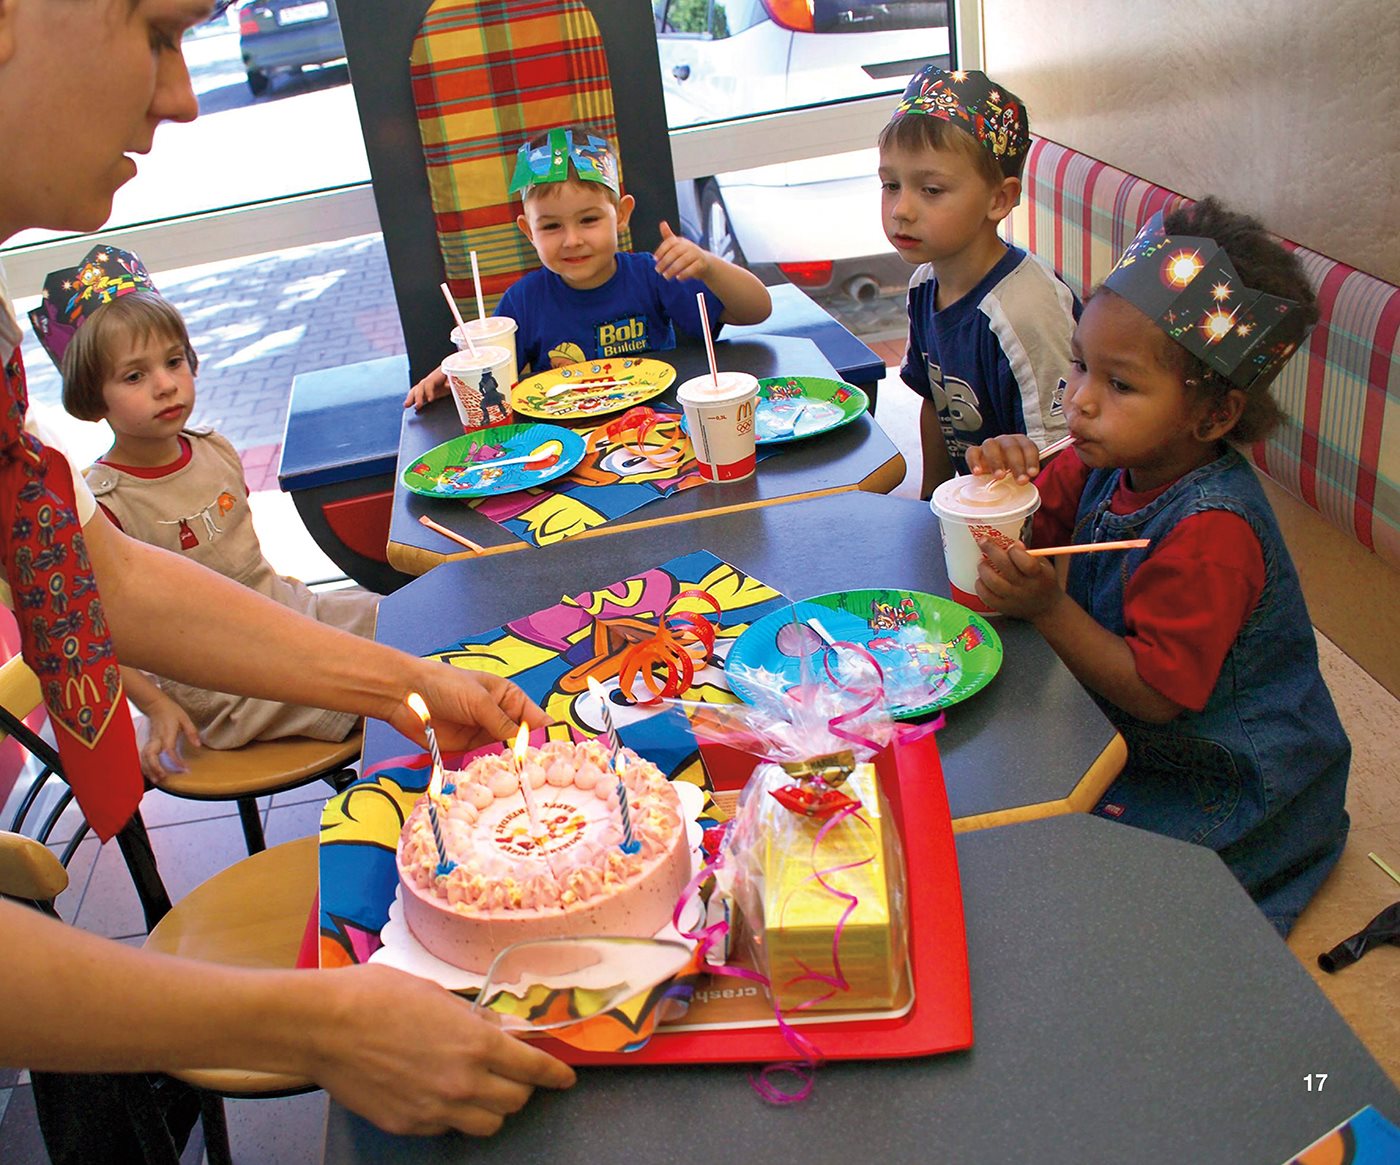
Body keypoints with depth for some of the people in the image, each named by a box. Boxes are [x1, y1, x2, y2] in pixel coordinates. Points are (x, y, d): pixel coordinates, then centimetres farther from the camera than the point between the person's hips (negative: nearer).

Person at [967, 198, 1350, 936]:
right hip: (1128, 736, 8)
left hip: (1223, 786, -8)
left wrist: (1047, 608, -37)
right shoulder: (1114, 461, -8)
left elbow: (1156, 693, -30)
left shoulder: (1209, 535, -32)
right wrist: (1002, 478, -18)